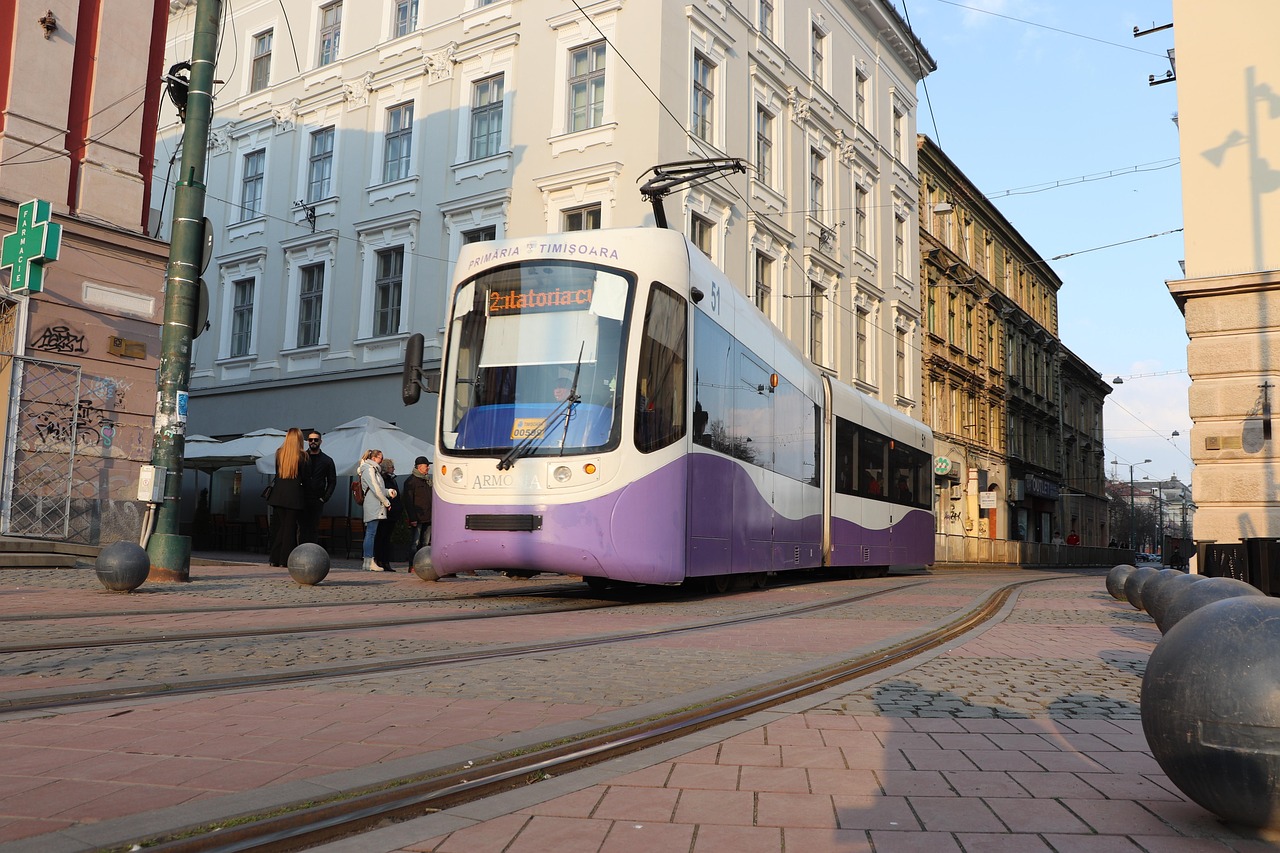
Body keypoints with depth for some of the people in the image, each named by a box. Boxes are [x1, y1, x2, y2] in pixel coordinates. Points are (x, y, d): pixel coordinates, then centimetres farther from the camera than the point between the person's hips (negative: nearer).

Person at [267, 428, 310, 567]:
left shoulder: (279, 453, 6)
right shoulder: (301, 456, -6)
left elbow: (277, 472, 13)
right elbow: (305, 477, -1)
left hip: (278, 493, 4)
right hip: (293, 494, -4)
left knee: (278, 525, 10)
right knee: (290, 526, 1)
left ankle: (275, 558, 12)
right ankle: (285, 559, 0)